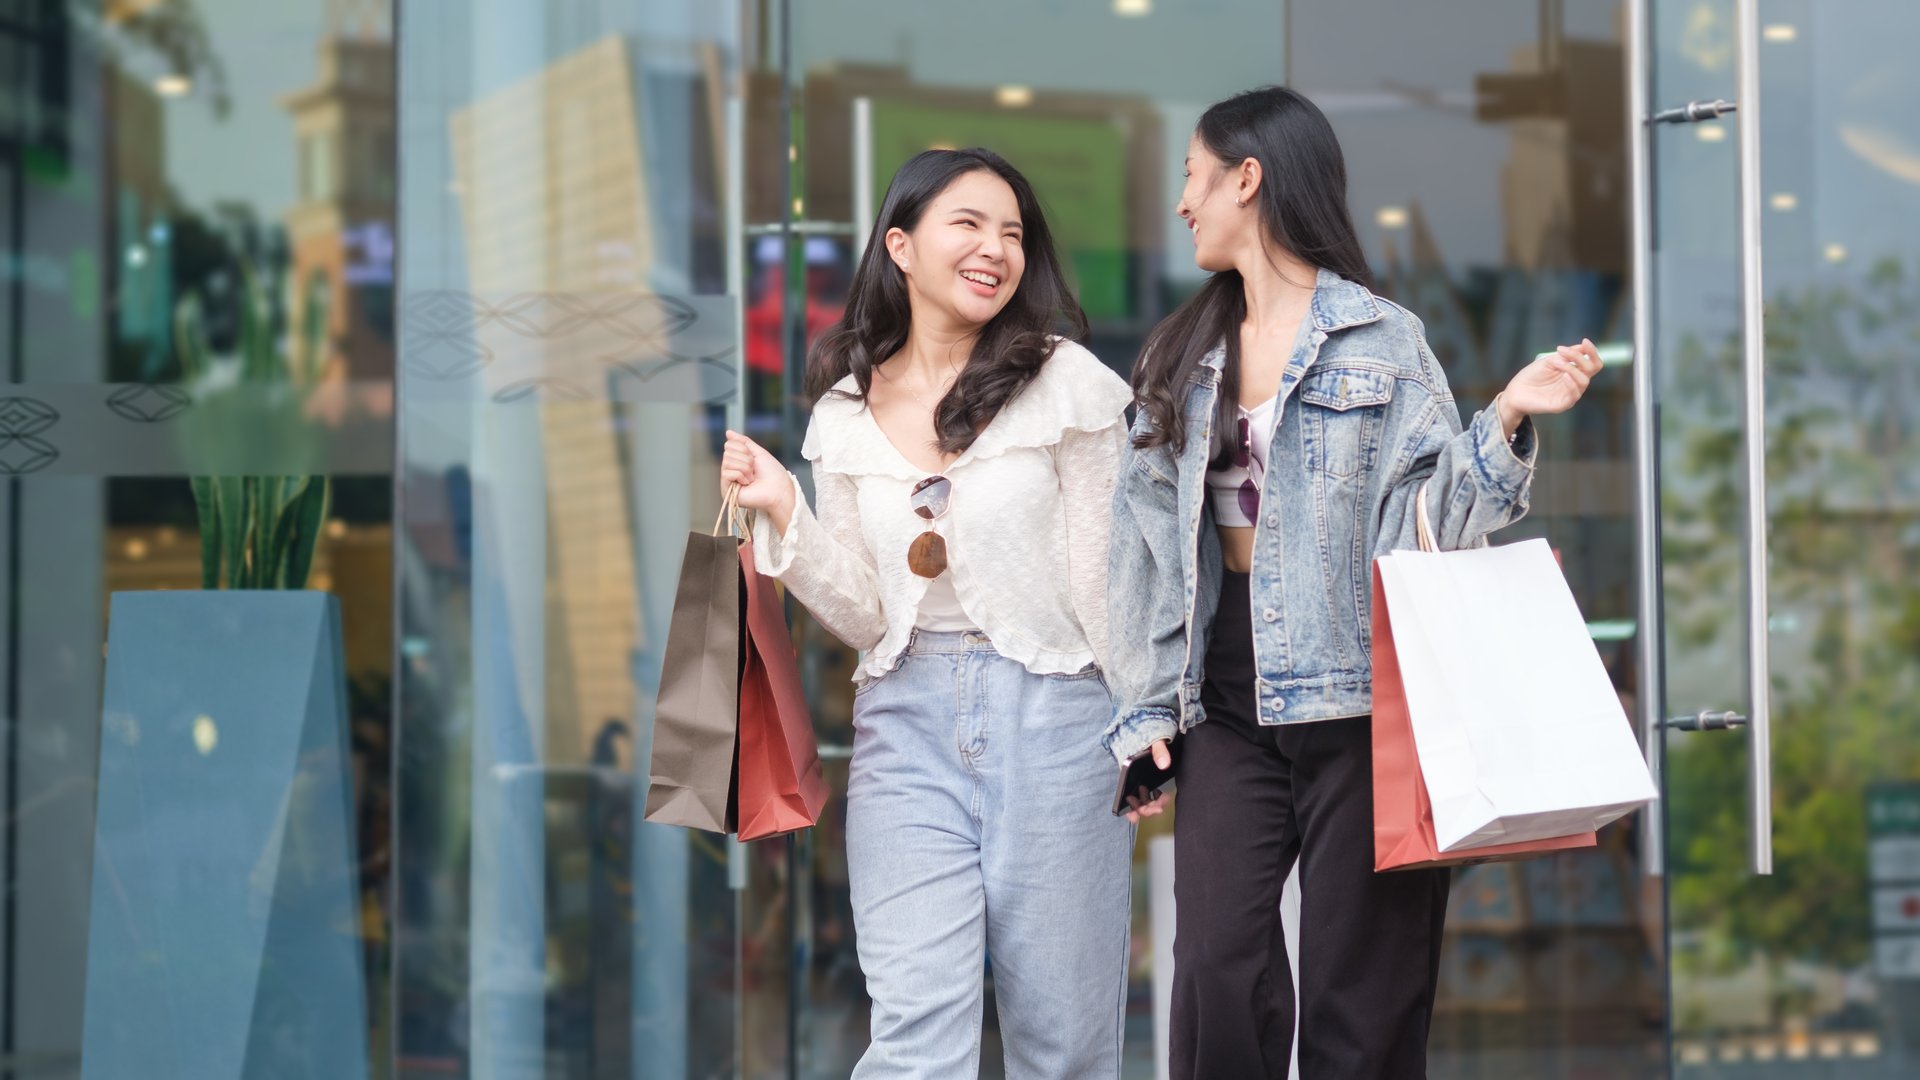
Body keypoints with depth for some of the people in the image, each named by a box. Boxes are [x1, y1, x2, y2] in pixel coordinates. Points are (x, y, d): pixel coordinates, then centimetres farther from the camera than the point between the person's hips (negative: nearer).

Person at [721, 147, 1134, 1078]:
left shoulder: (1065, 385, -1)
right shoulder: (846, 414, 8)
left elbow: (1106, 579, 0)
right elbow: (863, 618, 7)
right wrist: (782, 513, -6)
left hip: (1048, 719, -2)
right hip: (906, 722, 2)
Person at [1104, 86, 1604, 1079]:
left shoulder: (1381, 339, 2)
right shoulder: (1185, 354, 14)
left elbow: (1441, 507, -2)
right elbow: (1150, 541, 14)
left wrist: (1507, 421, -19)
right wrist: (1145, 712, 8)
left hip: (1355, 697, -3)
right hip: (1228, 707, 4)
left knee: (1357, 997, -2)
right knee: (1218, 980, -8)